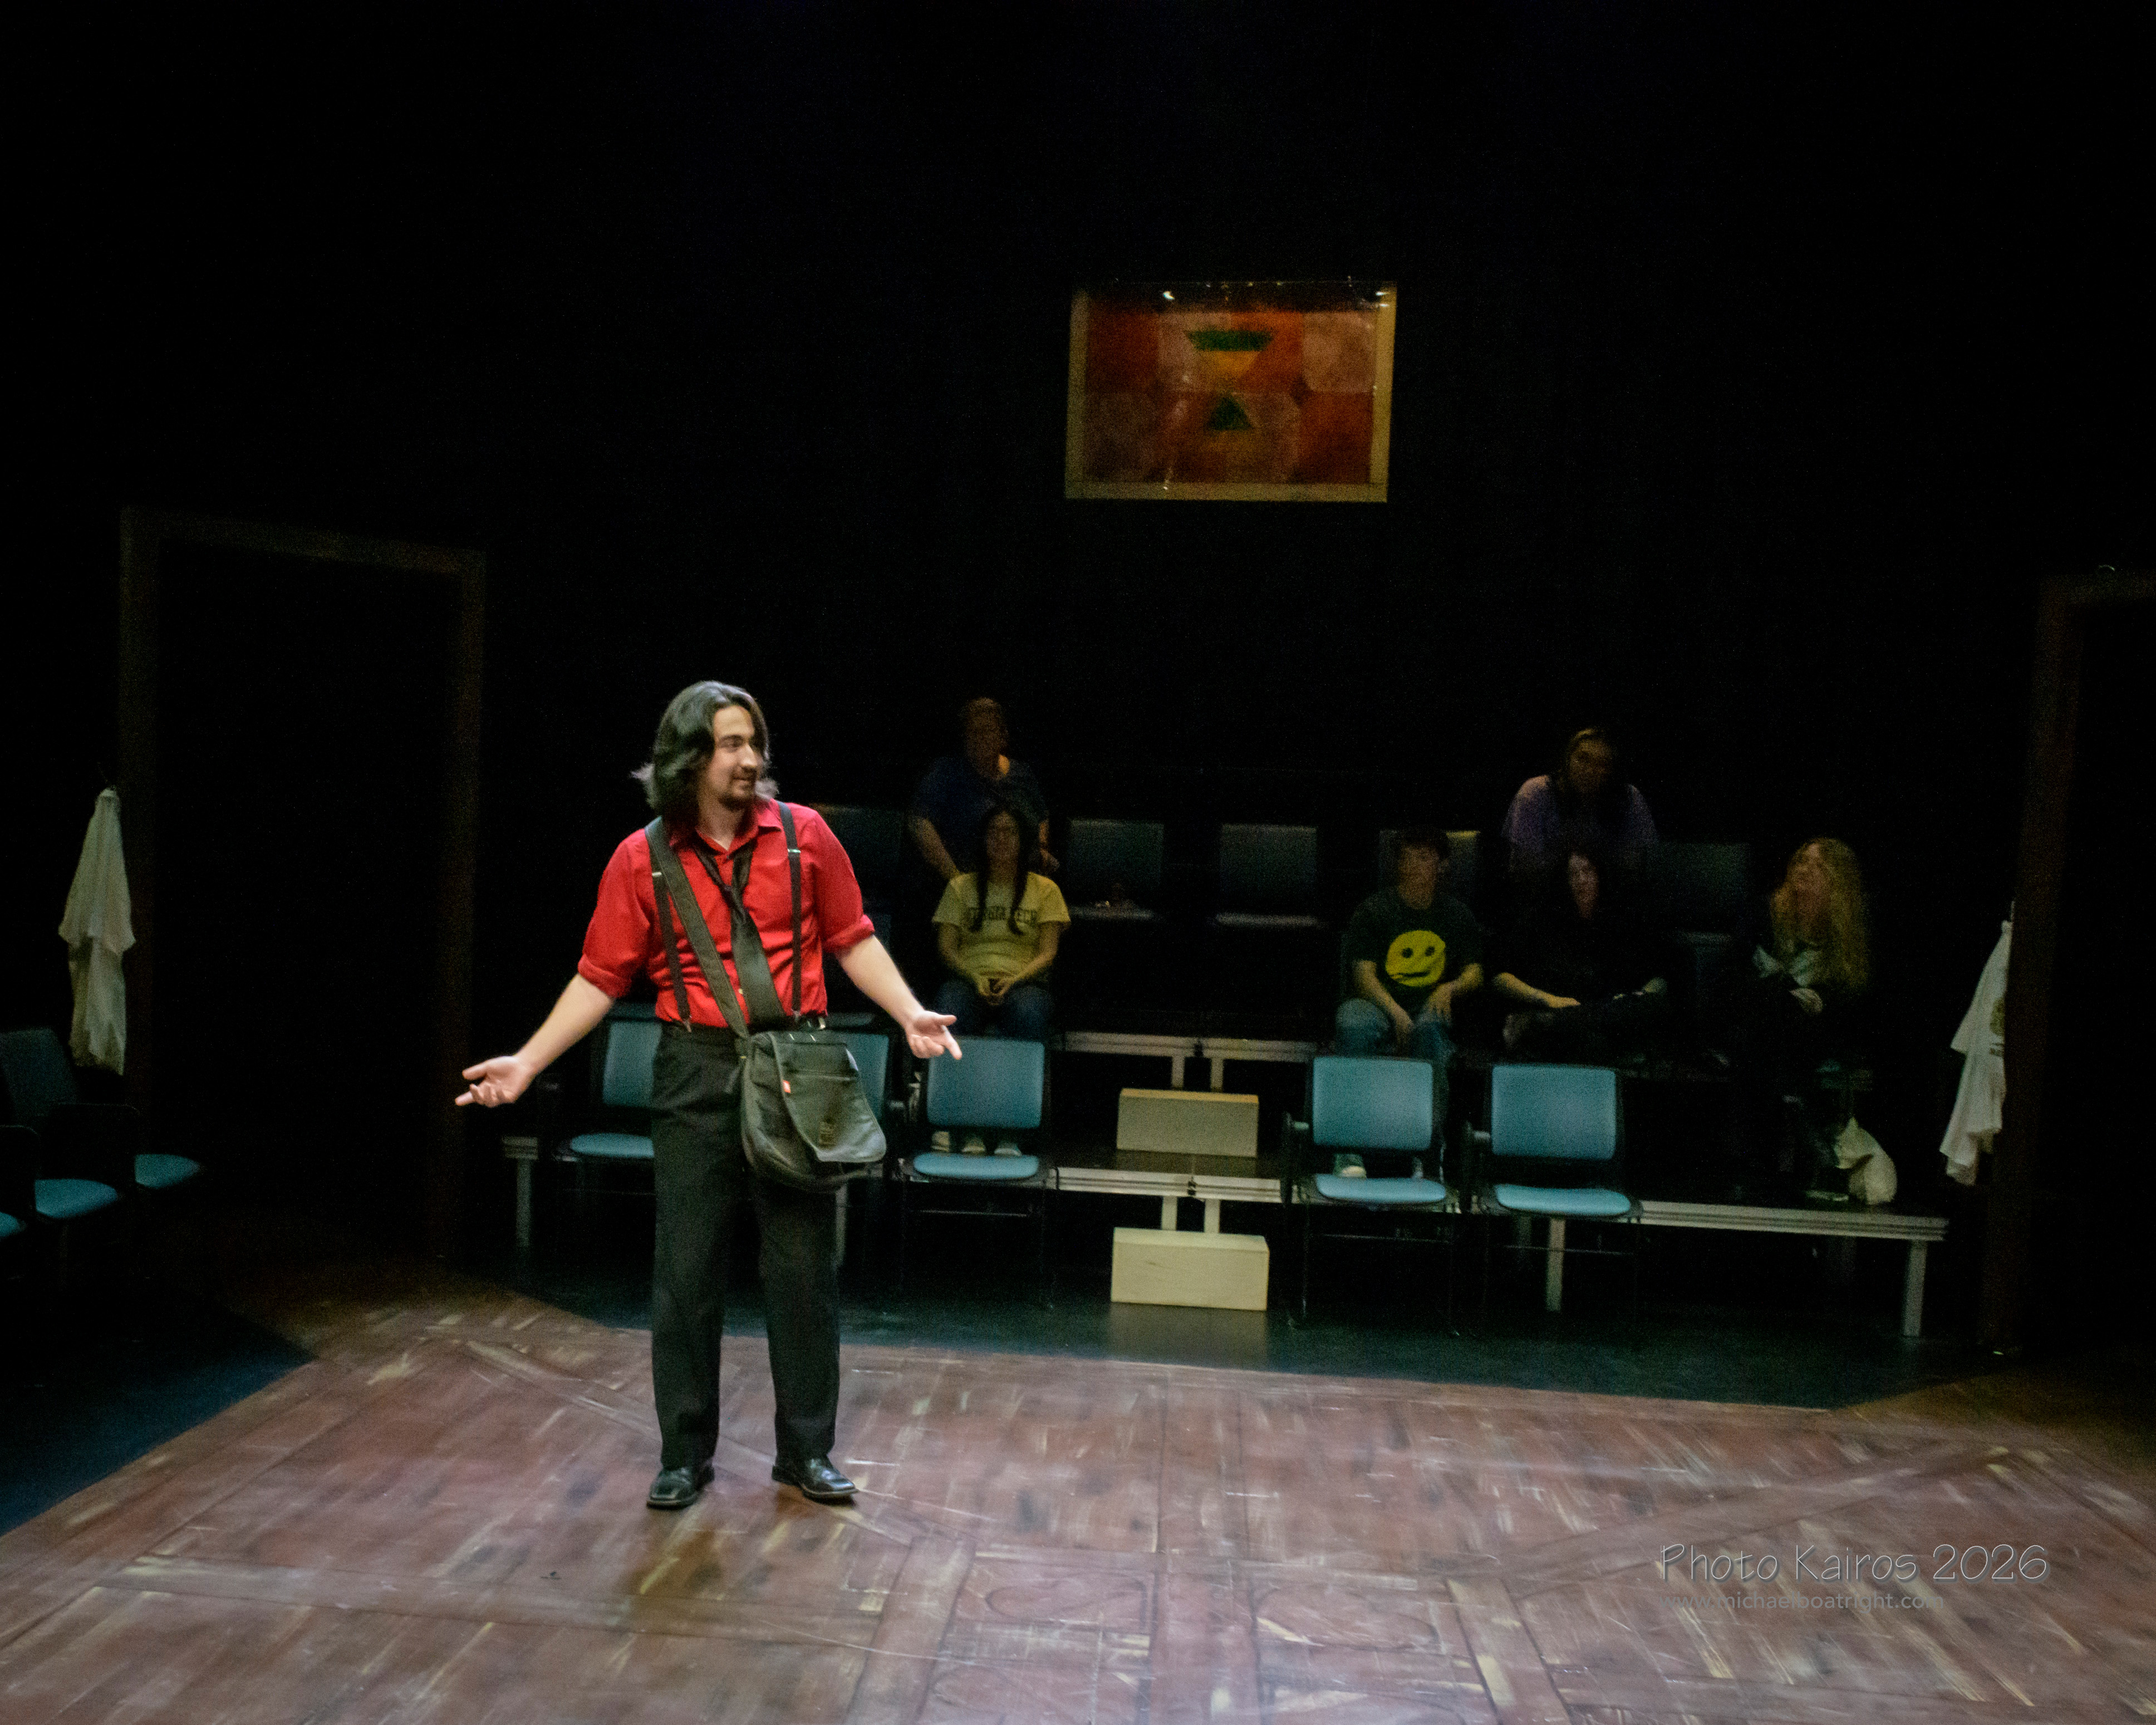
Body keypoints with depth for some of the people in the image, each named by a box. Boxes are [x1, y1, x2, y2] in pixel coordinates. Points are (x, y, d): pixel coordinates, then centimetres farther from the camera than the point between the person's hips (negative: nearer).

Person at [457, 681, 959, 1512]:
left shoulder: (803, 834, 1)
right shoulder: (642, 860, 1)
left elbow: (852, 941, 6)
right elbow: (601, 978, 3)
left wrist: (910, 1013, -6)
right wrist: (527, 1062, -4)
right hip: (696, 1076, 0)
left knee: (804, 1264, 7)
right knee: (685, 1270, 6)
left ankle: (806, 1450, 23)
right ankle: (685, 1454, 24)